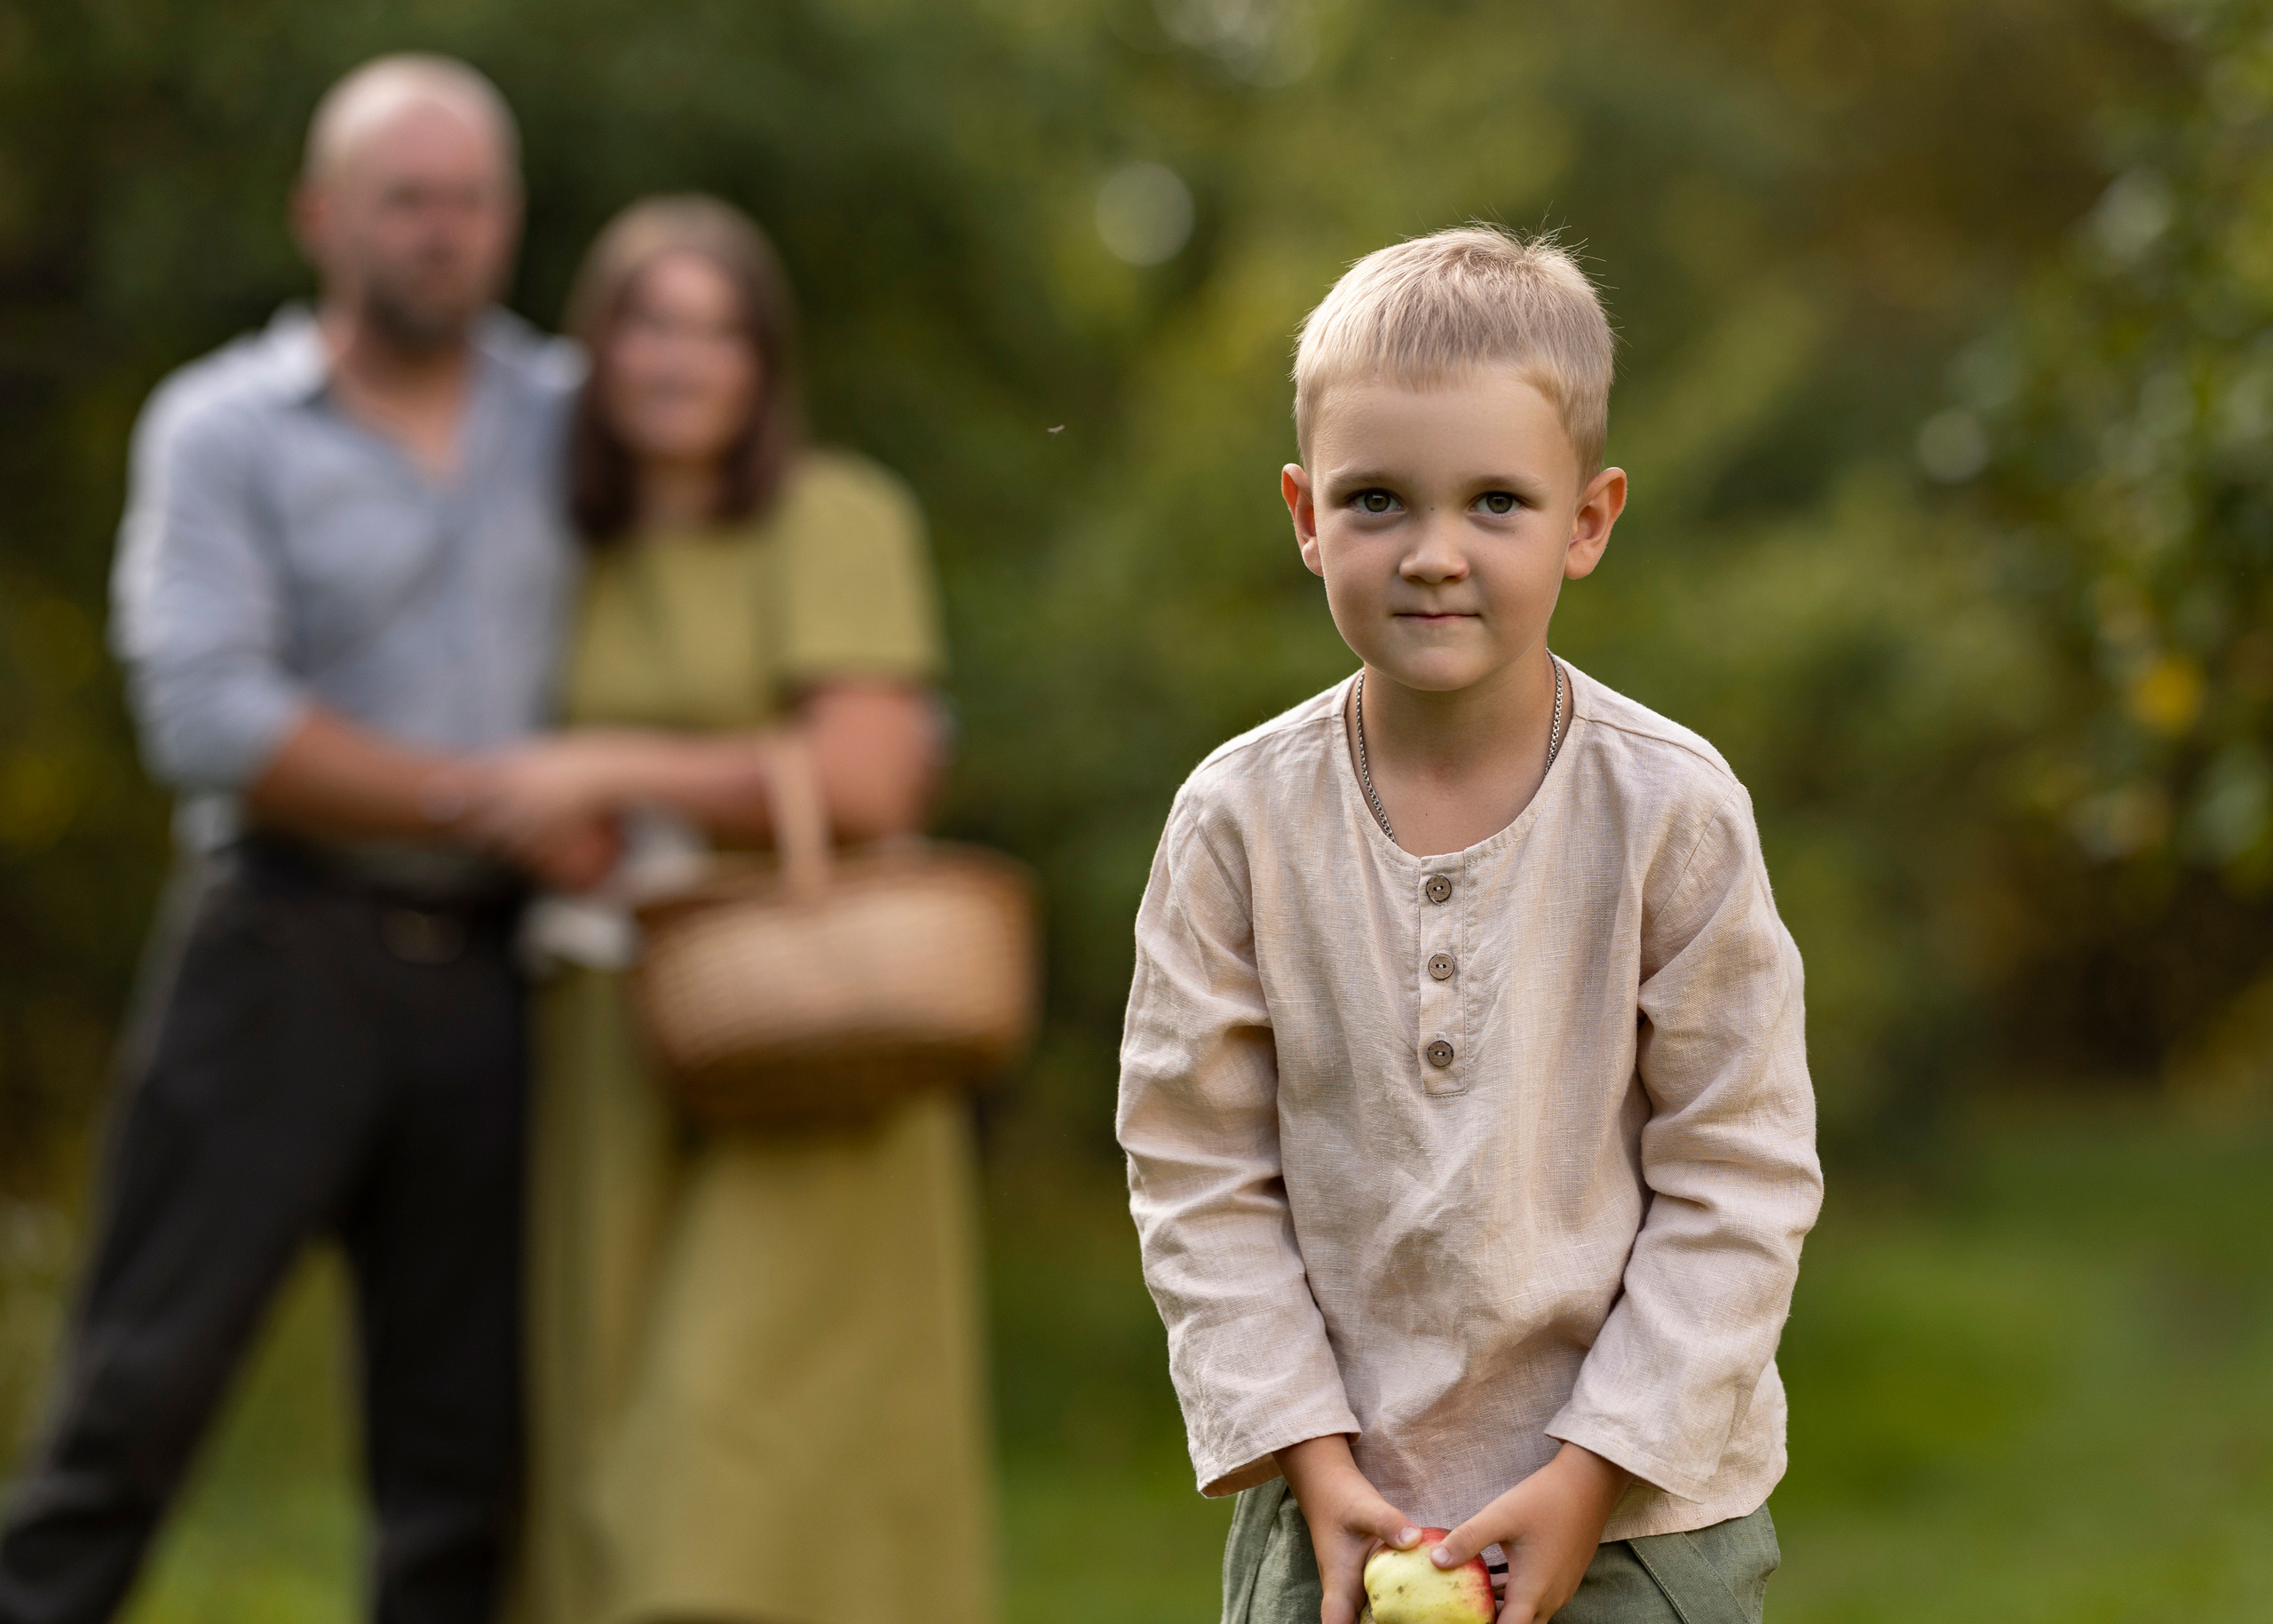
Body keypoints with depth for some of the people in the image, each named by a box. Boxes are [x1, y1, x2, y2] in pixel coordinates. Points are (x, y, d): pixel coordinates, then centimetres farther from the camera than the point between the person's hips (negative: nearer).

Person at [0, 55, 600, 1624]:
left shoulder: (574, 421, 12)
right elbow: (211, 717, -10)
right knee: (145, 1379, -6)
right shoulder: (222, 427, 1)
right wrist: (488, 801, -11)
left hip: (483, 974, 4)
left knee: (466, 1431, 5)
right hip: (291, 950, -3)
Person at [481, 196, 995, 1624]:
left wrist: (611, 770, -15)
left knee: (741, 1455, -16)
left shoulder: (838, 517, -6)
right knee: (624, 1443, 4)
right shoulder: (594, 553, 13)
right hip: (620, 1063, 7)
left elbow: (863, 782, -16)